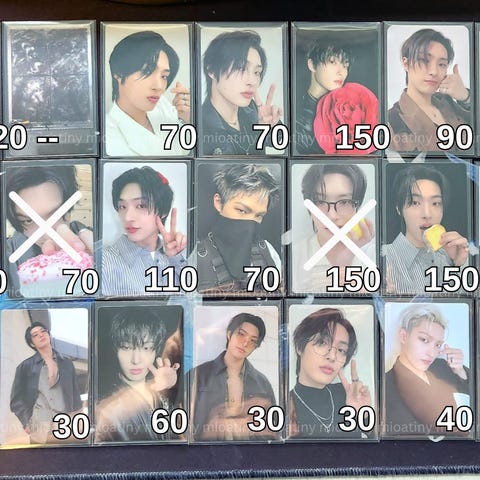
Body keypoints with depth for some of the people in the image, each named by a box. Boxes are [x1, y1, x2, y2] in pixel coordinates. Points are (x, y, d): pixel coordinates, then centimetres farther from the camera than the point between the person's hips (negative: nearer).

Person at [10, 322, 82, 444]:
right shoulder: (25, 366, 3)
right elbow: (16, 400, 5)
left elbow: (75, 395, 11)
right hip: (39, 428, -2)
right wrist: (27, 424, -6)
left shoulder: (66, 363, 9)